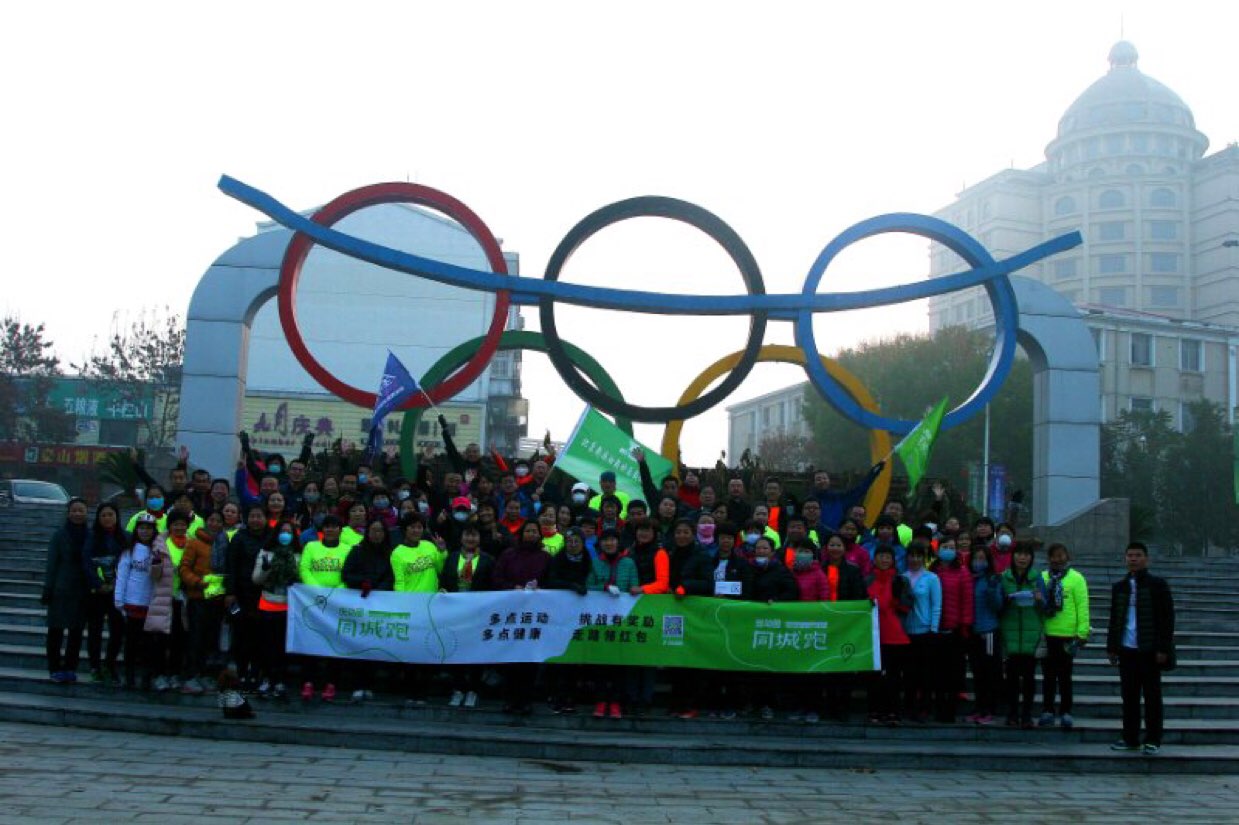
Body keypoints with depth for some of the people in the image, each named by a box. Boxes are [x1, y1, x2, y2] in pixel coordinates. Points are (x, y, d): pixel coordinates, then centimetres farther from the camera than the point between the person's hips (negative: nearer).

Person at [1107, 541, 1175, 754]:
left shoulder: (1157, 585, -2)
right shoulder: (1119, 587, 12)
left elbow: (1167, 618, -5)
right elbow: (1114, 619, 17)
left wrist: (1163, 649, -10)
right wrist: (1112, 647, 11)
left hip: (1149, 651, -4)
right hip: (1127, 650, 4)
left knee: (1152, 696, 3)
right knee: (1129, 696, 7)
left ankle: (1153, 740, 9)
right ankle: (1130, 738, 14)